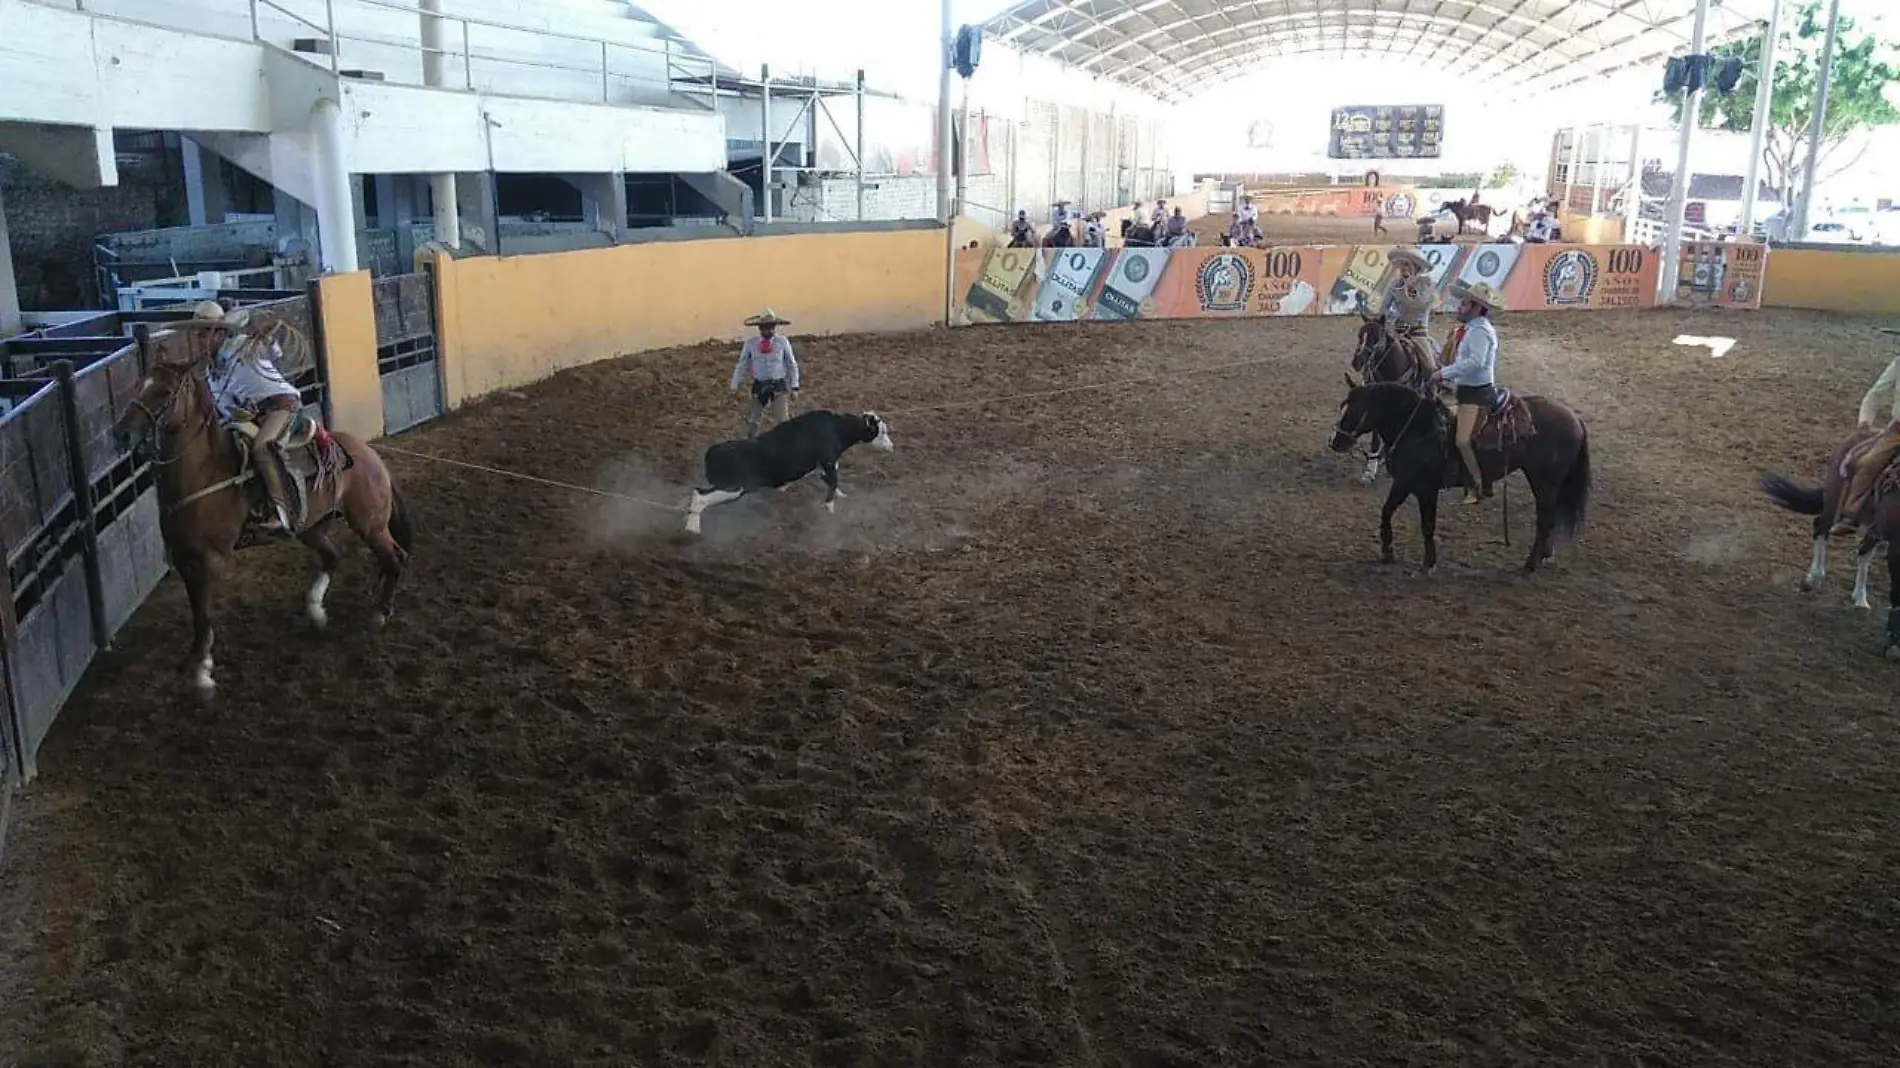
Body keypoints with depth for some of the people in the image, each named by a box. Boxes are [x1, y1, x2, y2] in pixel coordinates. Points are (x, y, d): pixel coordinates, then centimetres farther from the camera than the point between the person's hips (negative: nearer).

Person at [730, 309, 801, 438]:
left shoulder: (783, 342, -5)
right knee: (752, 420, 10)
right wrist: (735, 386, 7)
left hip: (779, 385, -2)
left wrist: (794, 386, 3)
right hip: (759, 386, 2)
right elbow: (741, 365, 5)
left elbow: (792, 365, 4)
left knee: (783, 420, -9)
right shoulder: (750, 343, -5)